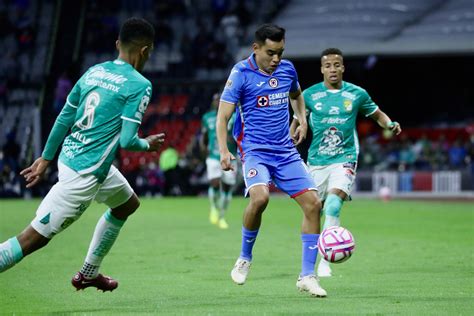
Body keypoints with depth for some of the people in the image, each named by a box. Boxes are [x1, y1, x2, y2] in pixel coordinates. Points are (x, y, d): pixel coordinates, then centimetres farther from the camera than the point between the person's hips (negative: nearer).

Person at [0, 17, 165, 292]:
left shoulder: (94, 71, 8)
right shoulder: (140, 85, -13)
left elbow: (64, 119, 13)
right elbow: (127, 141, -16)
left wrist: (46, 158, 21)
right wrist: (148, 145, 5)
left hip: (69, 156, 9)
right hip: (85, 174, -9)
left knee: (128, 204, 29)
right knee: (35, 237, -8)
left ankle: (89, 273, 38)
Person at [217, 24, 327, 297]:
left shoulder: (287, 69, 6)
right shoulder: (241, 73, -9)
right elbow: (223, 115, -10)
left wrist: (303, 120, 14)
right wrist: (223, 150, -23)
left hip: (286, 151, 5)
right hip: (255, 150, -5)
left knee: (313, 203, -7)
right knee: (260, 197, -31)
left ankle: (307, 276, 3)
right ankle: (245, 258, -5)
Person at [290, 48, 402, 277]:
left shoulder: (357, 94, 2)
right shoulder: (310, 95, 2)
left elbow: (377, 114, 16)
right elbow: (297, 122, 14)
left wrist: (390, 124, -4)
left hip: (345, 159, -2)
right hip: (317, 161, 2)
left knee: (333, 205, -24)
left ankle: (326, 261, -22)